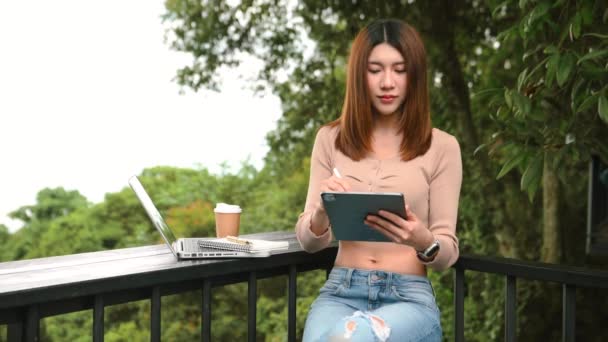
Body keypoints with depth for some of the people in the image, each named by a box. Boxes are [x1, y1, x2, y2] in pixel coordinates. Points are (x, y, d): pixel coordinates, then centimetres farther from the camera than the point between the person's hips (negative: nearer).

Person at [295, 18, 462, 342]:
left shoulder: (441, 146, 1)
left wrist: (424, 242, -23)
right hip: (341, 291, 2)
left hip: (409, 296, -2)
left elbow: (448, 252, 1)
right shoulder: (331, 139, 7)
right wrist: (322, 212, -17)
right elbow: (308, 241, 6)